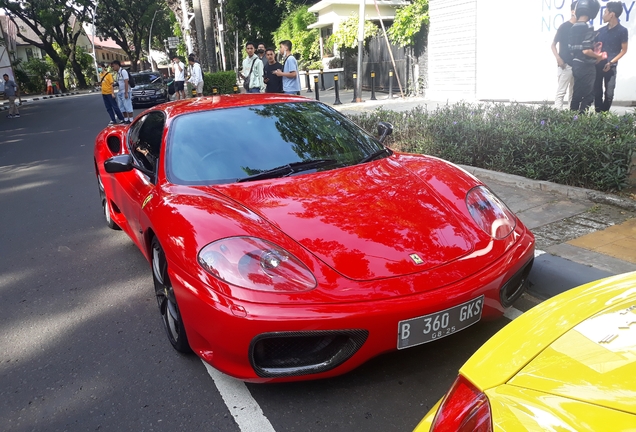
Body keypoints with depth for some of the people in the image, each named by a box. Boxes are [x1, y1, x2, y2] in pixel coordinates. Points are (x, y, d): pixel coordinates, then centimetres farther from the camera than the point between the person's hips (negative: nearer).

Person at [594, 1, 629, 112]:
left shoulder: (622, 31, -2)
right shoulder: (601, 30, 9)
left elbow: (624, 50, -1)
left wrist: (611, 62, -11)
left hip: (610, 67, -4)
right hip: (597, 65, 4)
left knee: (609, 93, -2)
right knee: (597, 92, 4)